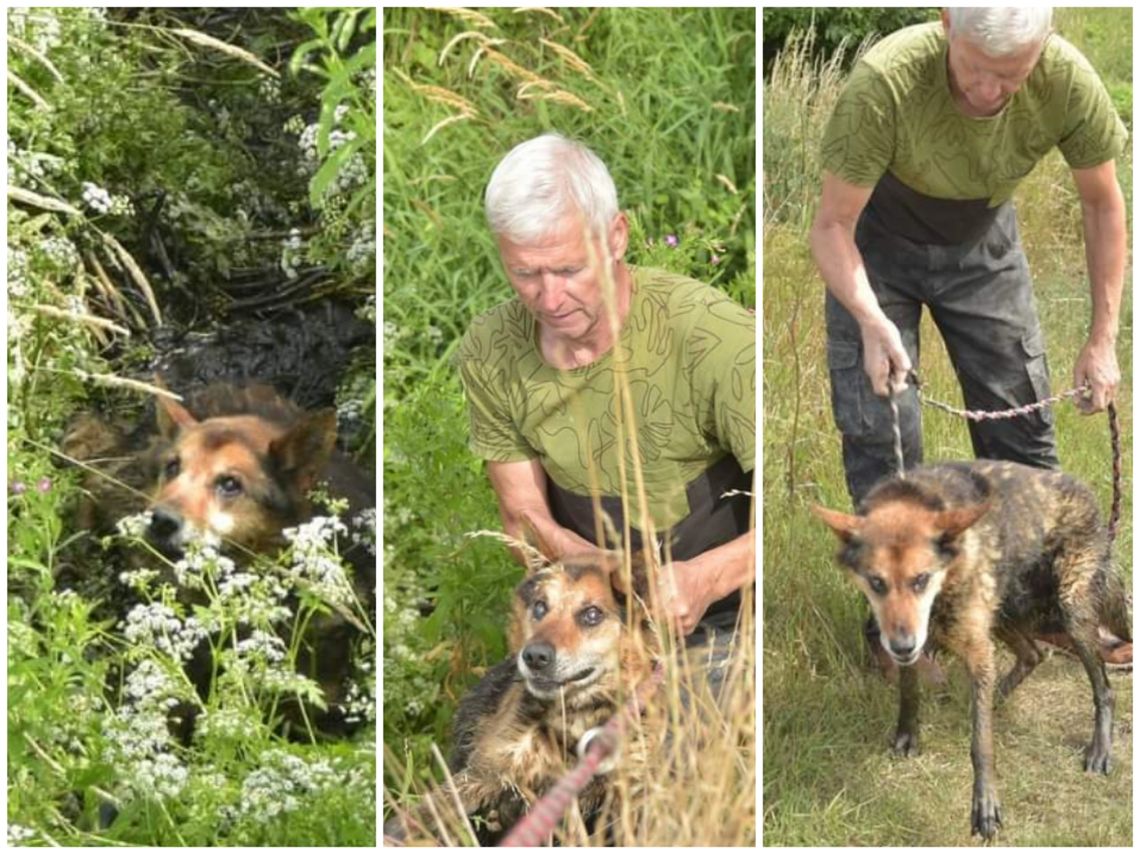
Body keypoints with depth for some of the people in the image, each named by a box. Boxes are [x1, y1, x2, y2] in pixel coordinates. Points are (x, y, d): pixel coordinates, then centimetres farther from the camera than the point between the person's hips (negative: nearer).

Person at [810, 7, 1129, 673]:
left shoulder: (1067, 81, -30)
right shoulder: (886, 82, -39)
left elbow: (1103, 203, -12)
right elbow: (833, 226, -30)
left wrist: (1104, 338, -16)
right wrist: (871, 321, -47)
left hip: (983, 242, 3)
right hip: (879, 241, -3)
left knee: (1020, 417, 3)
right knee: (880, 425, -8)